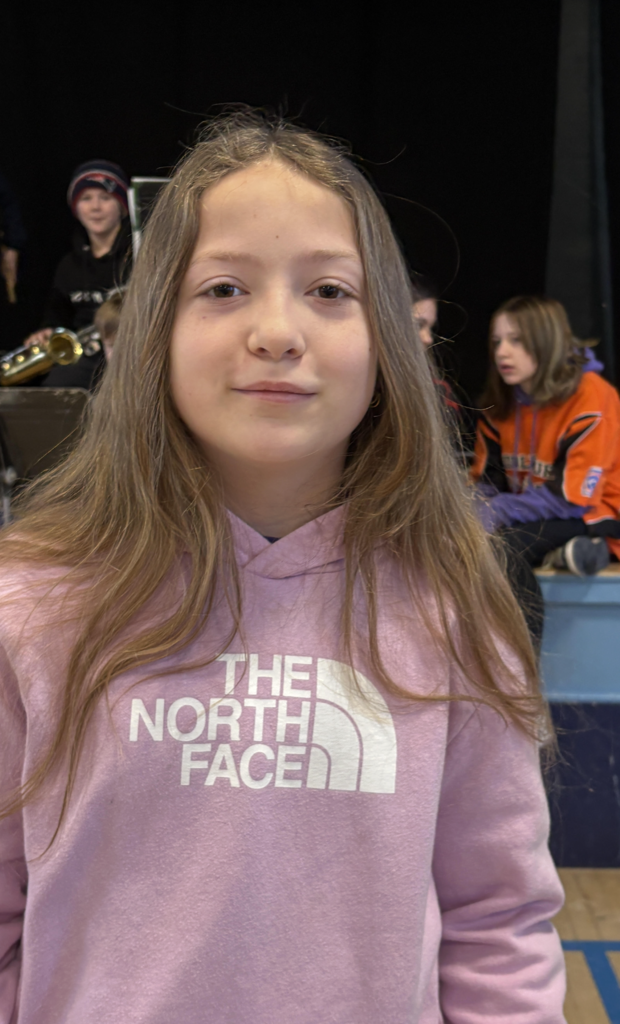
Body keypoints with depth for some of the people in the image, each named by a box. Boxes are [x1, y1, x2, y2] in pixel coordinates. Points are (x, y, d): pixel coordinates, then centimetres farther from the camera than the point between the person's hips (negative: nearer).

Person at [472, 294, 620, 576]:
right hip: (531, 518, 8)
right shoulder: (500, 399, 4)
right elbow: (487, 480, 4)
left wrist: (496, 511, -24)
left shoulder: (591, 397, -17)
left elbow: (573, 497, -21)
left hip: (591, 519, -8)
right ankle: (559, 553, -13)